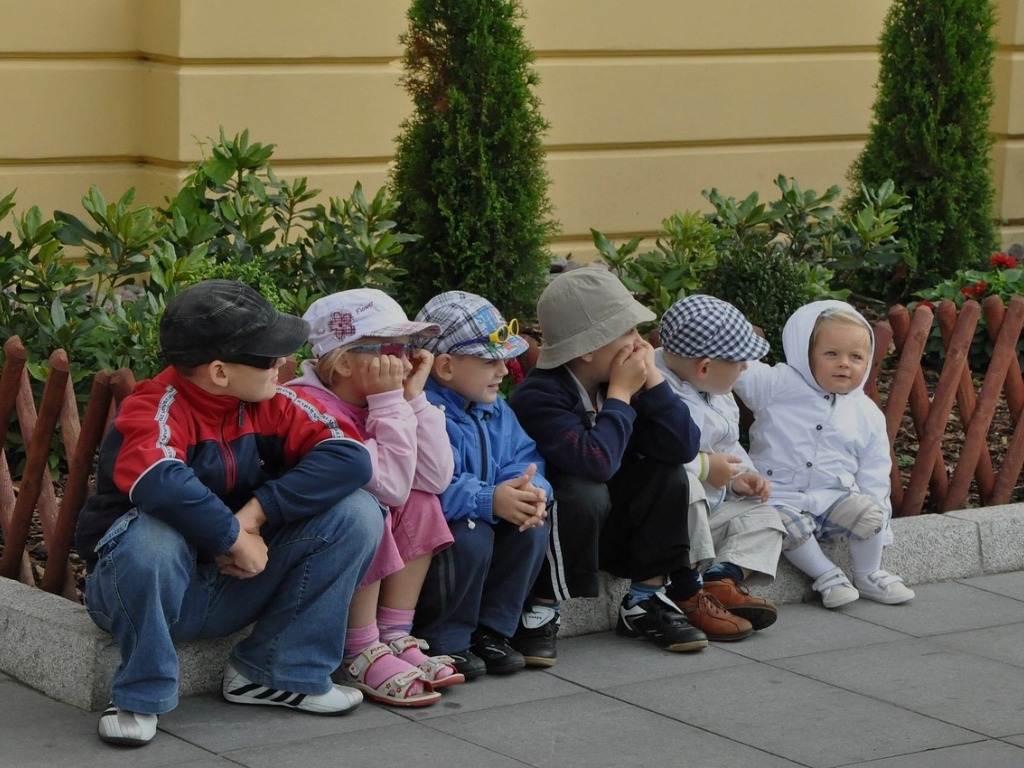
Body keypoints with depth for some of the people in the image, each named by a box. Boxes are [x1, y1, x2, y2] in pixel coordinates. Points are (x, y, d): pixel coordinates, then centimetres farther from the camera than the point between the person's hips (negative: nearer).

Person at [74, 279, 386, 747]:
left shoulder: (270, 406, -3)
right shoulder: (154, 411, -22)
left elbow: (349, 457, -16)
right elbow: (162, 484, -43)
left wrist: (257, 511, -25)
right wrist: (236, 538, -30)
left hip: (234, 588, 5)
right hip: (154, 588, -5)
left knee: (356, 512, -10)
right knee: (150, 534, -40)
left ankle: (271, 673, -2)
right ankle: (140, 697, -16)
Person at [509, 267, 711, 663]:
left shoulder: (620, 380, -4)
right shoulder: (538, 396, -26)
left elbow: (683, 447, -12)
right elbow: (598, 462, -40)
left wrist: (652, 380, -18)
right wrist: (620, 394, -28)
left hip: (604, 527, 7)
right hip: (544, 527, -7)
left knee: (667, 475, -10)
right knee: (584, 492, -34)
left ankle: (645, 602, -3)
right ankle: (541, 611, -18)